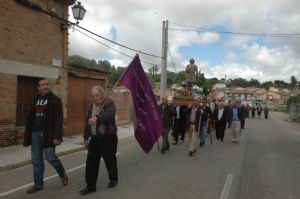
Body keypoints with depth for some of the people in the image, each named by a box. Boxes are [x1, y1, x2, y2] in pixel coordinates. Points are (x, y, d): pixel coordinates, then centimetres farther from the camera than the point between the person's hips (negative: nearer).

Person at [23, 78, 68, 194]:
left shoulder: (55, 100, -6)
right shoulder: (35, 101, 12)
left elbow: (58, 119, -13)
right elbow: (30, 119, 14)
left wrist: (57, 136, -20)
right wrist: (27, 136, 9)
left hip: (48, 134, -6)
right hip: (36, 133, 6)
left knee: (50, 157, -3)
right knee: (36, 160, 9)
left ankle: (62, 174, 24)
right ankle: (38, 184, 22)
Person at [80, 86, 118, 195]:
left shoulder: (109, 103, -12)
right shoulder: (91, 106, 9)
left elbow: (110, 114, -34)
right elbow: (87, 122, 15)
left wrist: (97, 118, -52)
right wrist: (86, 137, 15)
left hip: (108, 138, -6)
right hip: (95, 138, 6)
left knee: (110, 161, 8)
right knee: (91, 162, 5)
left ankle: (113, 180, 31)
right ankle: (90, 185, 17)